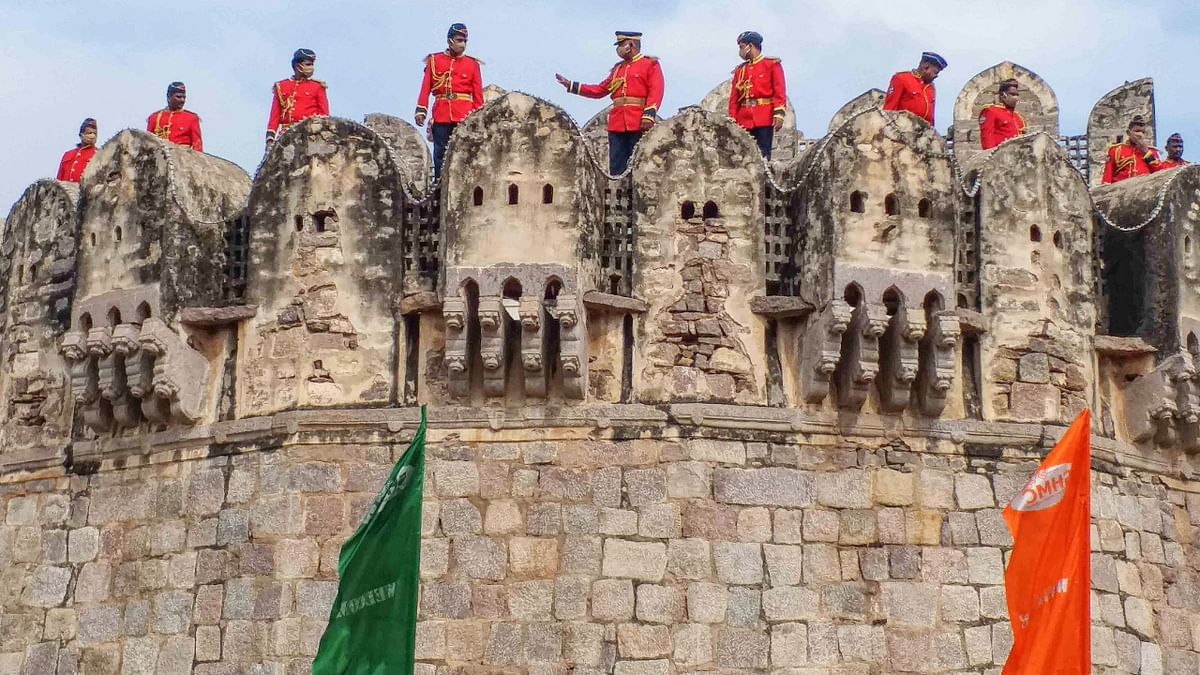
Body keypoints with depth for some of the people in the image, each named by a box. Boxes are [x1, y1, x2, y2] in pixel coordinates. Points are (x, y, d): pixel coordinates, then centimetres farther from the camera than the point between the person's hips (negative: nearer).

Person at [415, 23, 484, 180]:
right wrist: (421, 110, -4)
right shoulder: (434, 61, 10)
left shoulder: (472, 64, 10)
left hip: (465, 116, 0)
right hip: (441, 115, 0)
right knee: (440, 154, 2)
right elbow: (426, 88, 6)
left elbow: (478, 93, 7)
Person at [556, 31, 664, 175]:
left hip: (639, 125, -6)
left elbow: (655, 92, -7)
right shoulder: (618, 69, 23)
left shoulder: (651, 64, 4)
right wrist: (570, 85, 21)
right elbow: (600, 90, 25)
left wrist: (648, 117, -19)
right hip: (617, 125, 6)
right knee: (616, 168, 1)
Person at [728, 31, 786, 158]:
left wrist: (779, 114, -14)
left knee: (763, 155, -7)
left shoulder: (772, 64, 5)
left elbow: (780, 92, -3)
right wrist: (732, 120, 4)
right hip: (744, 121, 4)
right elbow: (734, 98, 13)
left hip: (765, 119, -4)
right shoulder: (740, 70, 17)